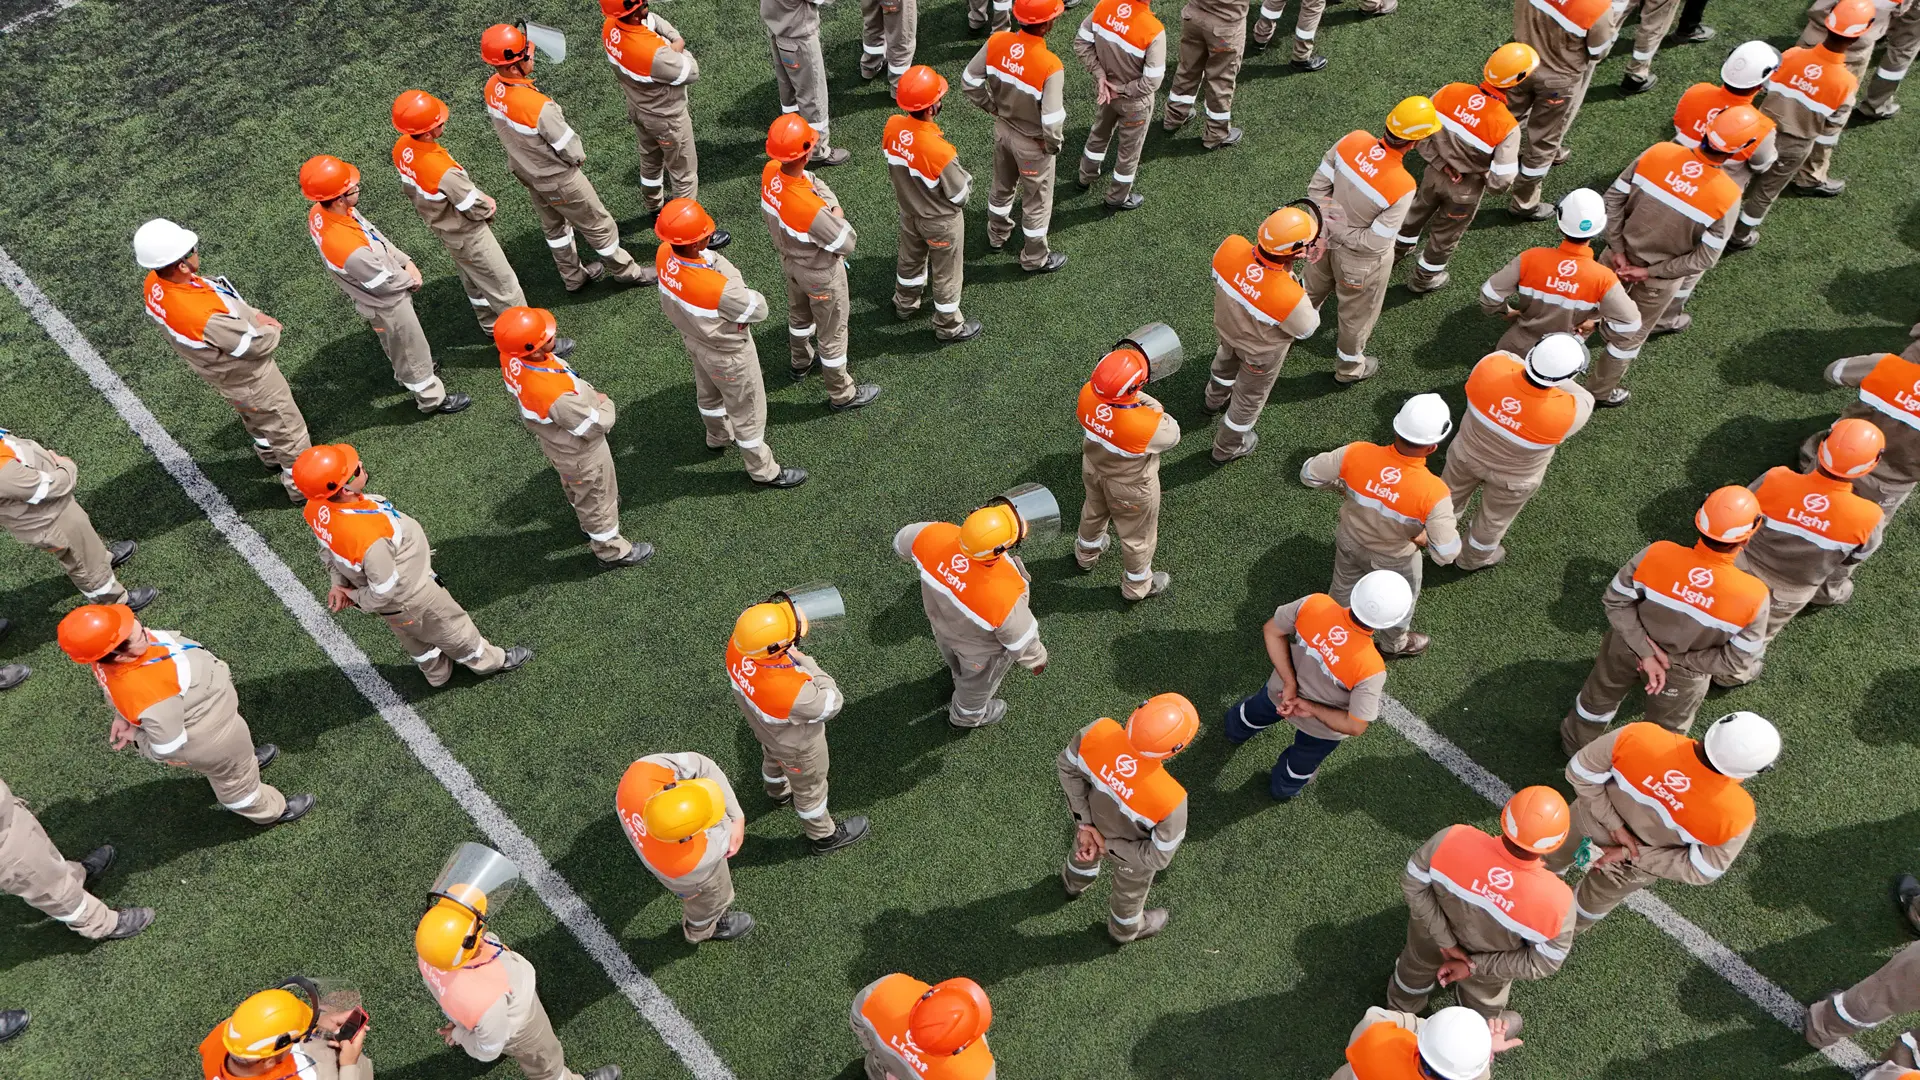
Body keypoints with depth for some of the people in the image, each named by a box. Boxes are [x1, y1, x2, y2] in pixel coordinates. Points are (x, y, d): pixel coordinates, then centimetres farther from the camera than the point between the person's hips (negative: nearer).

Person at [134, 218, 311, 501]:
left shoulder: (154, 284, -21)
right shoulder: (205, 318, -45)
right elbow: (258, 345, -29)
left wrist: (254, 314, -12)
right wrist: (271, 329, -8)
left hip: (217, 372, 8)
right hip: (247, 380, -8)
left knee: (254, 416, 35)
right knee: (287, 428, 16)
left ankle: (270, 456, 61)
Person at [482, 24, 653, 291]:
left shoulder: (492, 87, -15)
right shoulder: (538, 107, -39)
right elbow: (572, 152, -26)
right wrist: (579, 156, -4)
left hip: (524, 170, 8)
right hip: (556, 179, -8)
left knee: (553, 225, 28)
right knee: (598, 226, 14)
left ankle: (573, 276, 47)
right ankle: (626, 272, 34)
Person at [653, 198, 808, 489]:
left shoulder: (664, 255, -25)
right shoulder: (718, 290, -45)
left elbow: (712, 259, -8)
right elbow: (759, 311, -27)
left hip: (692, 338, 7)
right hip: (726, 353, -7)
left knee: (708, 392, 35)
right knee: (748, 411, 18)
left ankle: (718, 436, 65)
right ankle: (763, 470, 42)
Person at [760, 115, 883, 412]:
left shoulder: (769, 173, -22)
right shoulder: (811, 209, -43)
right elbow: (847, 243, -28)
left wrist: (830, 206, -13)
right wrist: (837, 216, -12)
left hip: (789, 261, 8)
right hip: (819, 274, -7)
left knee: (799, 313, 33)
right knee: (832, 332, 16)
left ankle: (800, 361, 61)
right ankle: (841, 394, 37)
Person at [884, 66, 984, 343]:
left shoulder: (892, 126, -22)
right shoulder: (939, 151, -39)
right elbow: (960, 194, -24)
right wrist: (965, 178, -4)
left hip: (908, 211, 6)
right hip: (940, 221, -6)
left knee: (910, 259, 32)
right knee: (946, 274, 18)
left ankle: (905, 304, 57)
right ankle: (948, 326, 39)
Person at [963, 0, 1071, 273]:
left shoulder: (996, 42, -19)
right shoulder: (1050, 67, -35)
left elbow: (969, 83, -8)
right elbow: (1052, 123, -33)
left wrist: (993, 106, 7)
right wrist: (1054, 144, -11)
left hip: (1002, 127, 6)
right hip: (1032, 142, -6)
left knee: (1002, 185, 31)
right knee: (1037, 201, 18)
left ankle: (997, 234, 56)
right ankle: (1035, 258, 39)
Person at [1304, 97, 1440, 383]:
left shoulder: (1352, 140, -23)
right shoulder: (1403, 187, -35)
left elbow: (1317, 185, -13)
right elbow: (1375, 242, -28)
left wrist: (1329, 224, -13)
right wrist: (1339, 231, -16)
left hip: (1326, 240, 5)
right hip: (1360, 260, -5)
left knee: (1313, 291, 34)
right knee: (1357, 314, 24)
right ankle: (1349, 367, 50)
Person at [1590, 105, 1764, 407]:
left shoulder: (1659, 152, -20)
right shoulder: (1727, 196, -26)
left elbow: (1614, 198, -14)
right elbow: (1705, 258, -20)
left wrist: (1617, 249, -11)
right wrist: (1651, 273, -14)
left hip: (1621, 255, 2)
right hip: (1659, 279, -2)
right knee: (1630, 335, 22)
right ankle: (1600, 391, 42)